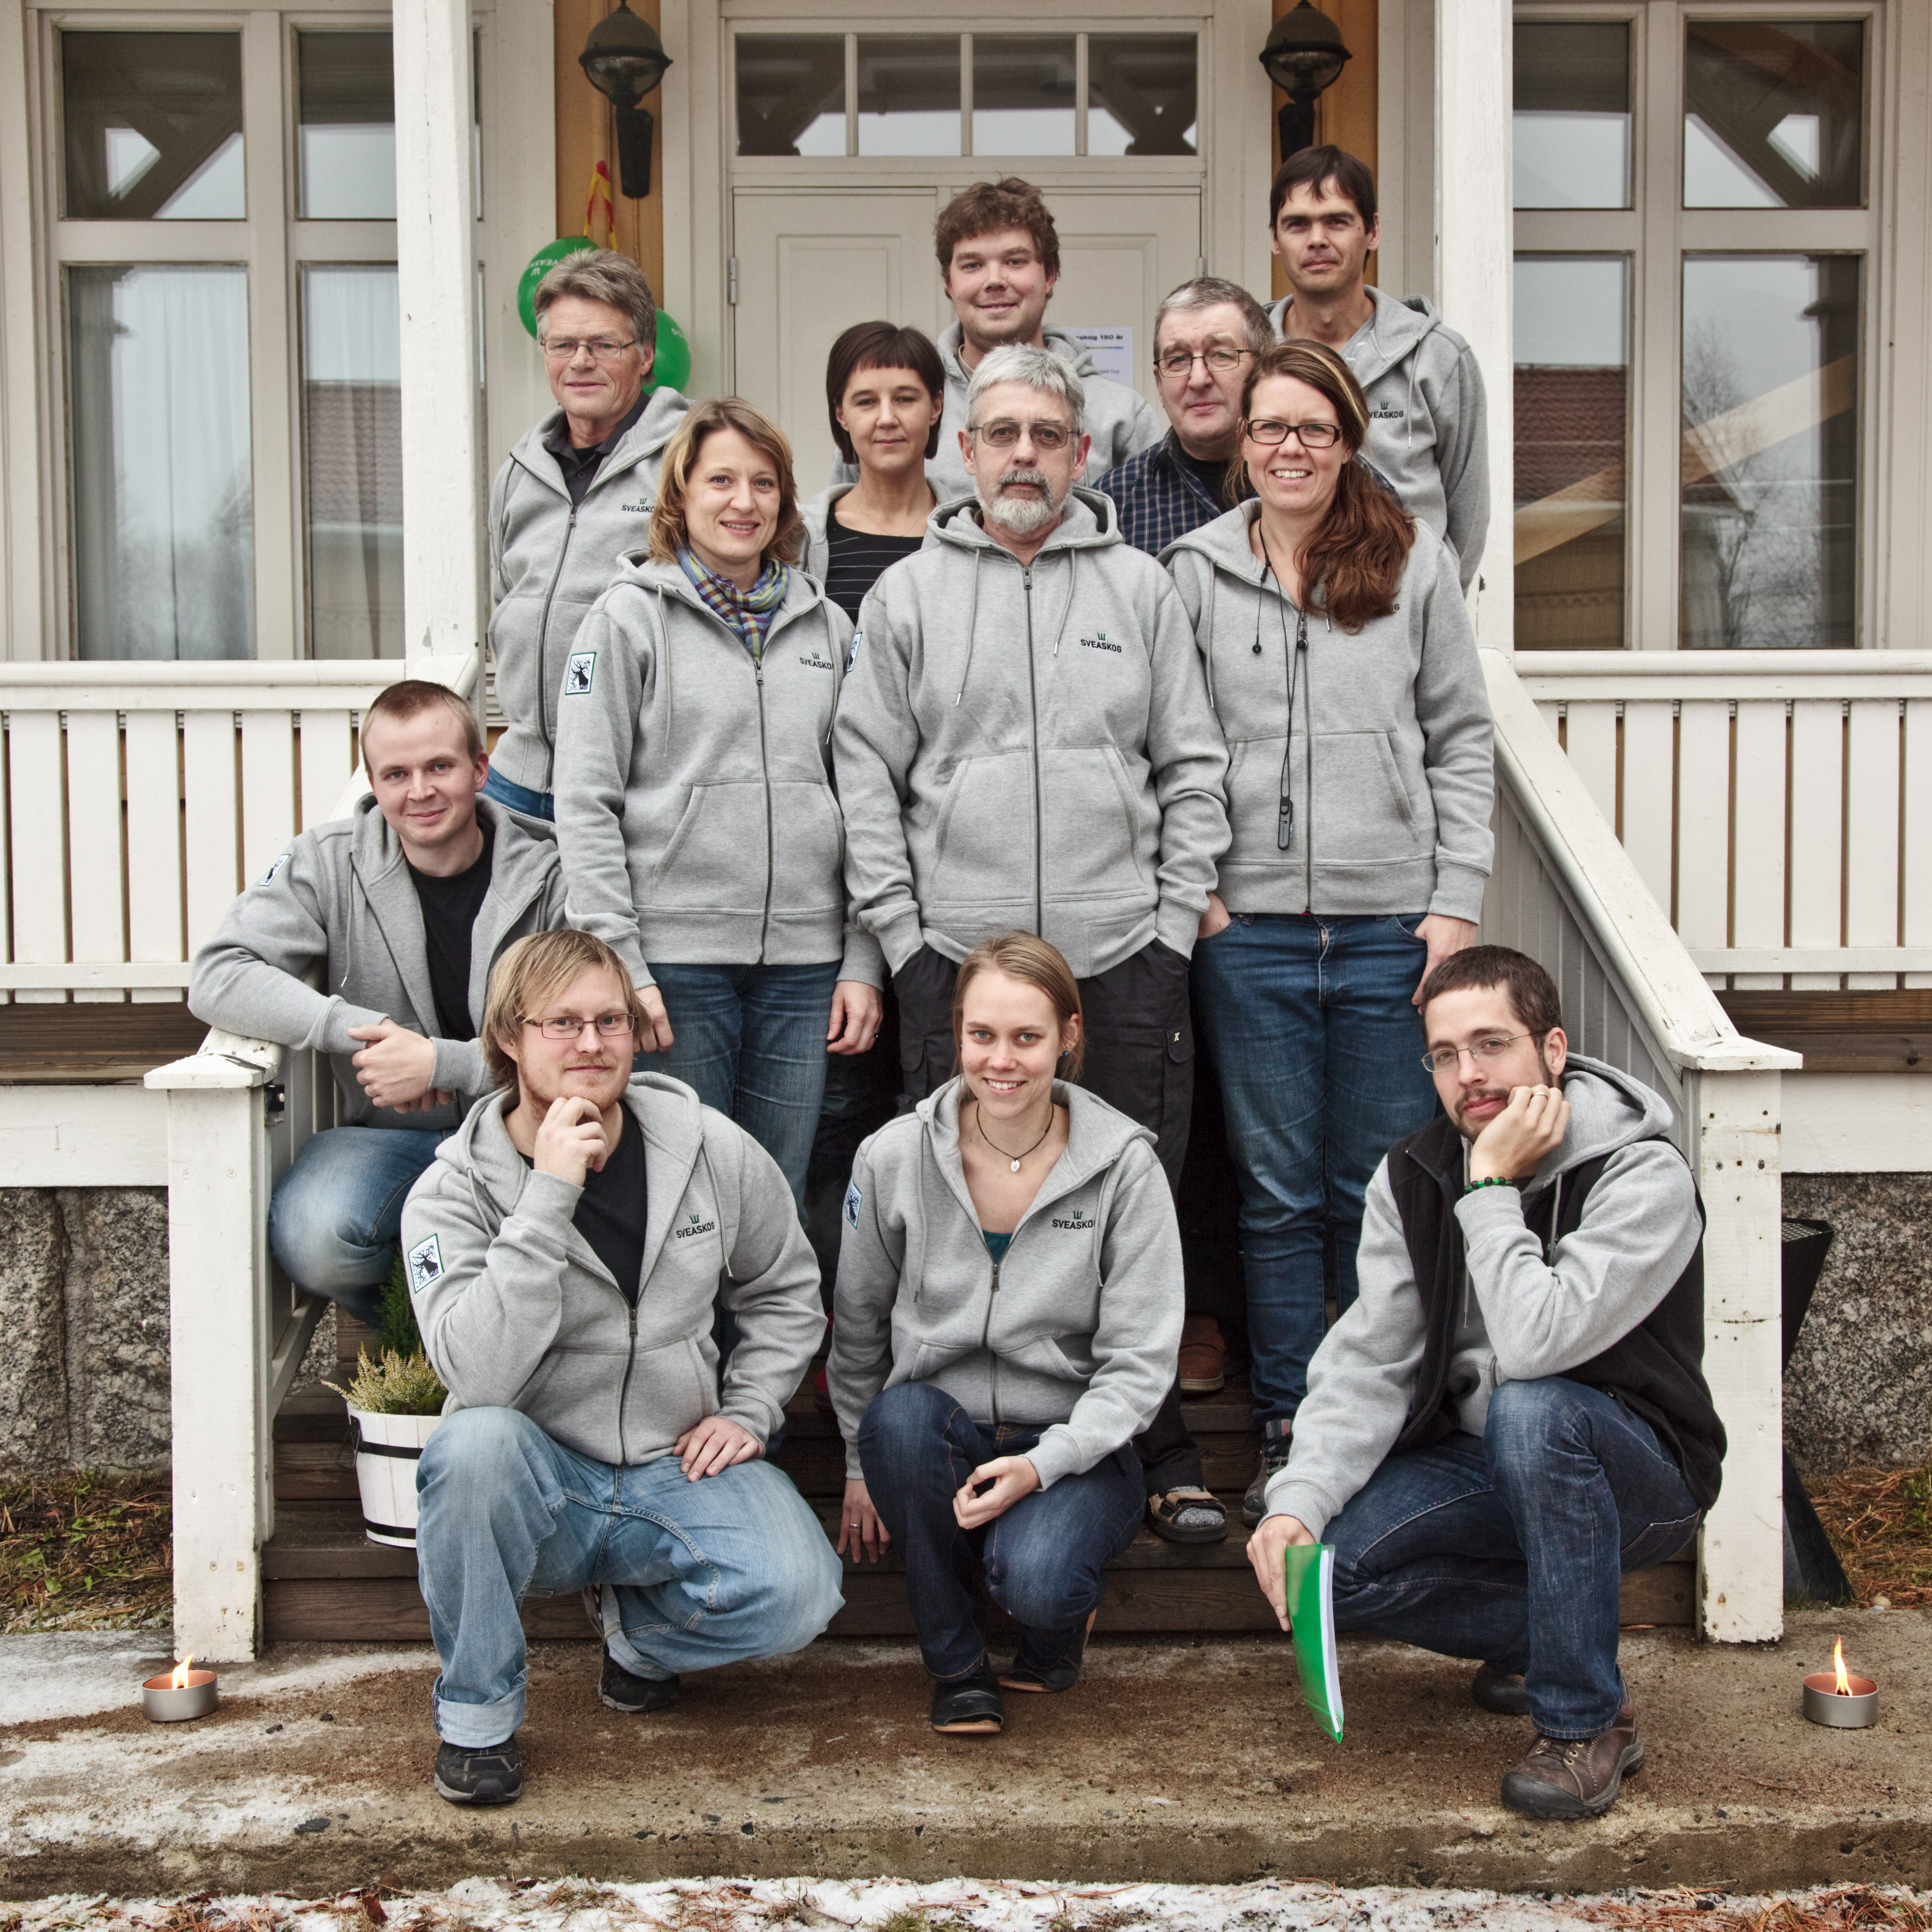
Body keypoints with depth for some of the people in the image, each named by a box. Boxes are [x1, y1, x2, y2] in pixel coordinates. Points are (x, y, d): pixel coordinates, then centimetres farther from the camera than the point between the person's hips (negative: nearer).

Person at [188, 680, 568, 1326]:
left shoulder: (549, 880, -5)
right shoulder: (329, 861, -1)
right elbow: (218, 979, -12)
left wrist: (441, 1063, -22)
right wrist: (364, 1030, -21)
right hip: (388, 1132, 1)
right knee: (311, 1236, -33)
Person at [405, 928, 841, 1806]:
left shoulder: (712, 1152, -2)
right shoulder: (452, 1194, -10)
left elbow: (787, 1290, 15)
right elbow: (478, 1375, -27)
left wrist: (748, 1412, 1)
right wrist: (548, 1197, -29)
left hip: (679, 1472, 2)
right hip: (537, 1484, -1)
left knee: (796, 1596, -25)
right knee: (473, 1443, -36)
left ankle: (640, 1628, 11)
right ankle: (476, 1710, -11)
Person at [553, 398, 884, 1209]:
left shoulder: (827, 625, 13)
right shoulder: (630, 616, 1)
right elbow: (585, 803, -5)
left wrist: (864, 962, 6)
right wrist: (620, 965, -12)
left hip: (804, 960, 4)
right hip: (676, 958, -3)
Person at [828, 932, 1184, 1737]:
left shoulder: (1125, 1168, -7)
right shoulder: (893, 1157, -3)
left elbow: (1140, 1361, -7)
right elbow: (858, 1325, 11)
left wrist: (1042, 1465, -20)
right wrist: (862, 1464, 10)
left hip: (1074, 1449, -2)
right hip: (934, 1444, 3)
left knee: (1037, 1581, -33)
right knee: (901, 1417, -33)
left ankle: (1059, 1617, 9)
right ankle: (957, 1664, -9)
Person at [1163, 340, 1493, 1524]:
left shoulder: (1418, 563, 6)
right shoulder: (1196, 572, 6)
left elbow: (1463, 742, 6)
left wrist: (1458, 898, -1)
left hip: (1393, 926, 0)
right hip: (1250, 927, 0)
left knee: (1384, 1195, 5)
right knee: (1278, 1194, 6)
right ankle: (1289, 1434, 17)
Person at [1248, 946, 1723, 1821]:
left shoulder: (1645, 1177, -20)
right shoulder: (1413, 1177, -2)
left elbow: (1536, 1342, -34)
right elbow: (1369, 1361, -9)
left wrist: (1492, 1187, -25)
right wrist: (1300, 1500, -23)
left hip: (1637, 1476, -5)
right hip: (1486, 1470, 5)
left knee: (1530, 1411, -38)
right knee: (1323, 1562, -20)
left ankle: (1588, 1717, -19)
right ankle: (1541, 1634, 7)